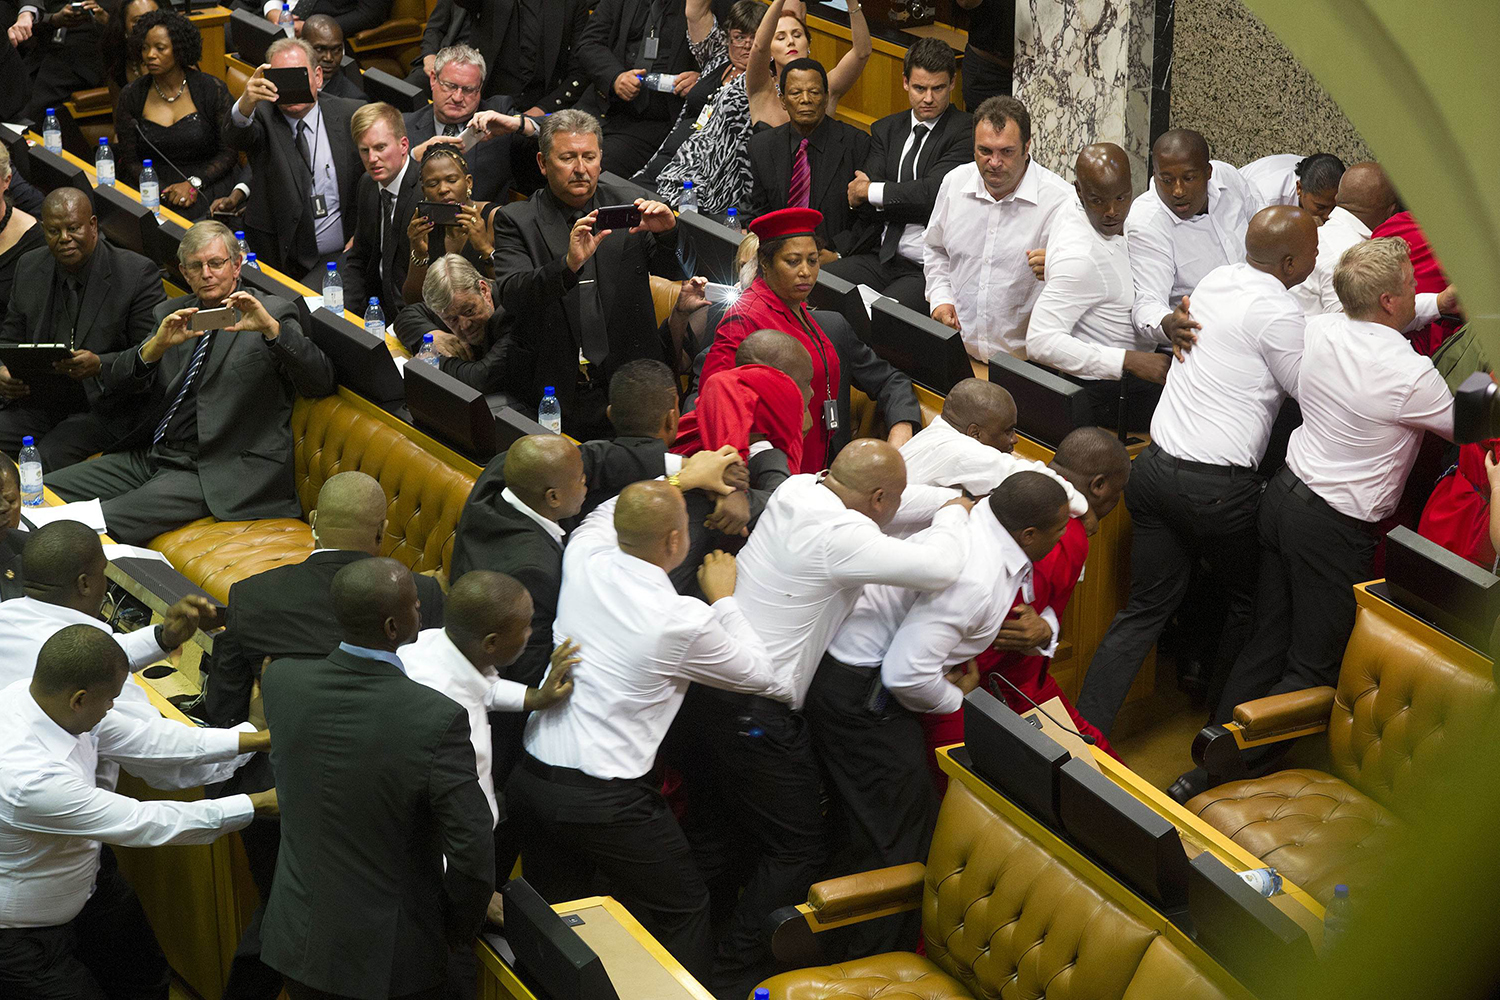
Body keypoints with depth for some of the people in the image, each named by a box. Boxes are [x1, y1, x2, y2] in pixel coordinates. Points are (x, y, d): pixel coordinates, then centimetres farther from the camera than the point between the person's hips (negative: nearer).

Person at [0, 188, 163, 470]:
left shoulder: (138, 274, -7)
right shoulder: (31, 268, 9)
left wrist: (101, 365, -27)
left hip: (103, 407, -5)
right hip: (38, 400, 5)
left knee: (45, 459, -28)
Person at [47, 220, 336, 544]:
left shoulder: (271, 313, 1)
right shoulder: (170, 314, 17)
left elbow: (320, 383, -14)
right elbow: (113, 380, 7)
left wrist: (271, 328, -28)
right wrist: (157, 345, -13)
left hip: (214, 473, -7)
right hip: (148, 455, 7)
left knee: (106, 521, -26)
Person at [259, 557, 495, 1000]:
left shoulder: (279, 680, -14)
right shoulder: (438, 719, -28)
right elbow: (472, 855, -25)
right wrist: (460, 930, -3)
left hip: (299, 941, 4)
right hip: (391, 956, -4)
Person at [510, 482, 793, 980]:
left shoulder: (584, 560, -4)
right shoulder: (685, 620, -18)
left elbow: (602, 513, 22)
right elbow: (761, 675, 0)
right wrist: (724, 599, 10)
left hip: (530, 776, 6)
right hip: (606, 801, -6)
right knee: (684, 911, 11)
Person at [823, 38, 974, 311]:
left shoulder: (967, 130, -3)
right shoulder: (886, 130, 16)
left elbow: (934, 193, -15)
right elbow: (857, 196, 6)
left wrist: (870, 191, -4)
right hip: (885, 257, 6)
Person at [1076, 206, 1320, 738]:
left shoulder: (1216, 280, 10)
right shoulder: (1280, 312, -14)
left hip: (1155, 466, 7)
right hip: (1216, 488, -7)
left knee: (1146, 608, 12)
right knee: (1247, 604, 17)